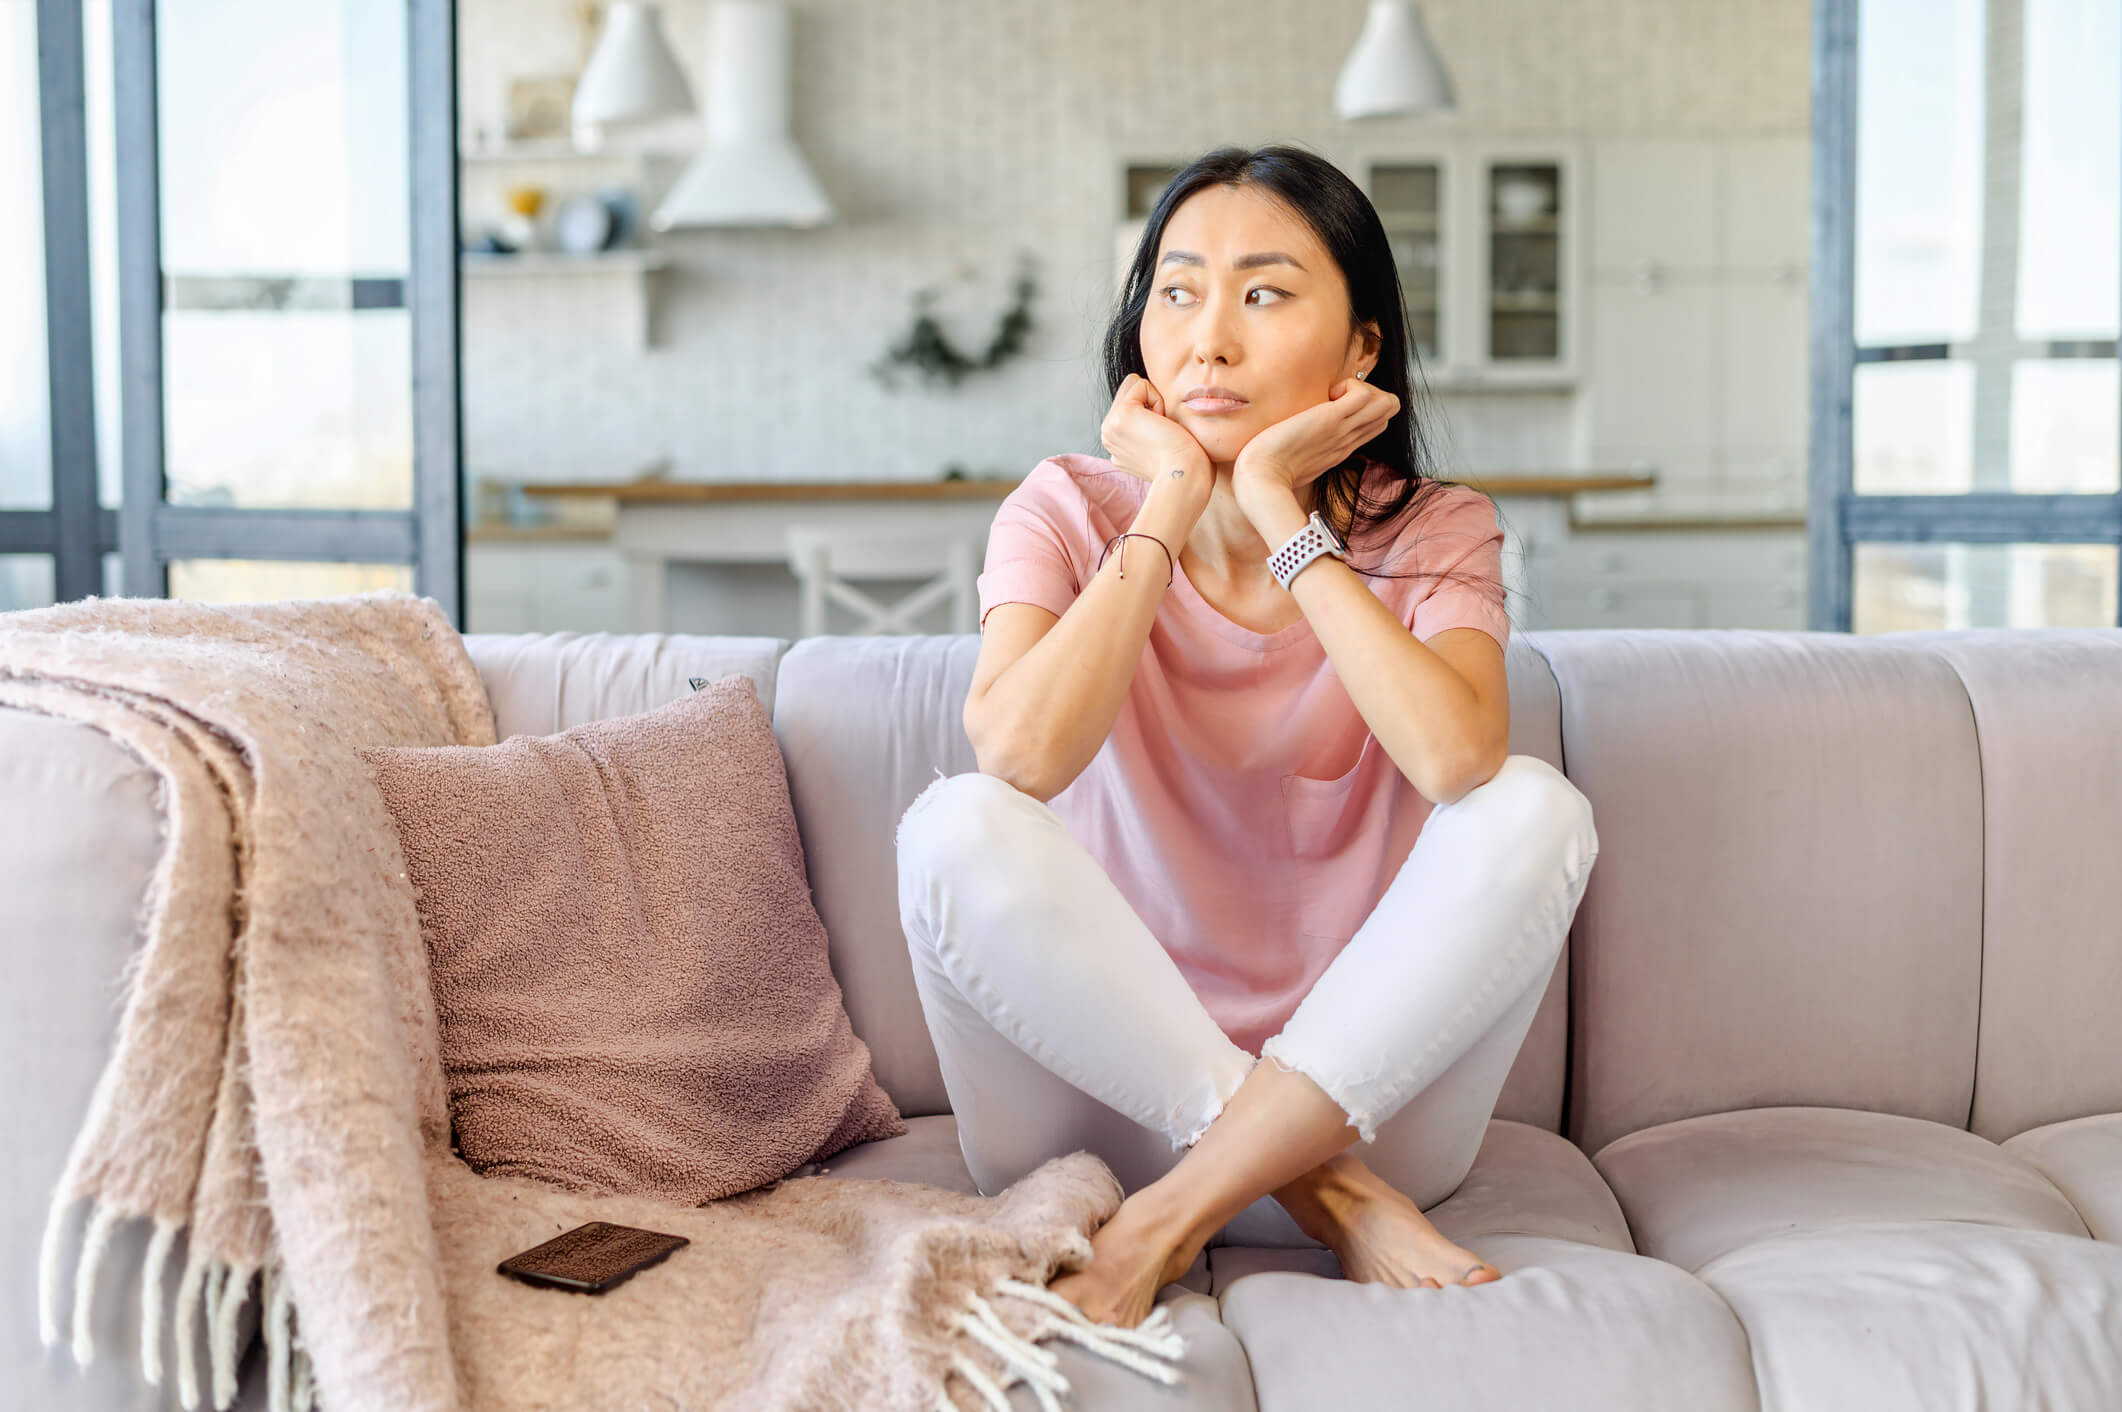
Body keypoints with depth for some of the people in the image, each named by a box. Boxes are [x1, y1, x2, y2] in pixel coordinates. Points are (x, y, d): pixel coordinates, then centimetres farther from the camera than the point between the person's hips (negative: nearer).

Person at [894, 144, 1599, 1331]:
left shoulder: (1432, 536, -3)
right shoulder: (1069, 512, -3)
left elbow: (1457, 758, -26)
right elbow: (1018, 755, -24)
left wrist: (1281, 515, -20)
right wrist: (1172, 508, -17)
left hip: (1361, 1094, 1)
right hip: (1105, 1098, 0)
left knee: (1535, 808, -23)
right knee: (954, 826, -26)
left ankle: (1172, 1222, -21)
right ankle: (1330, 1198, -20)